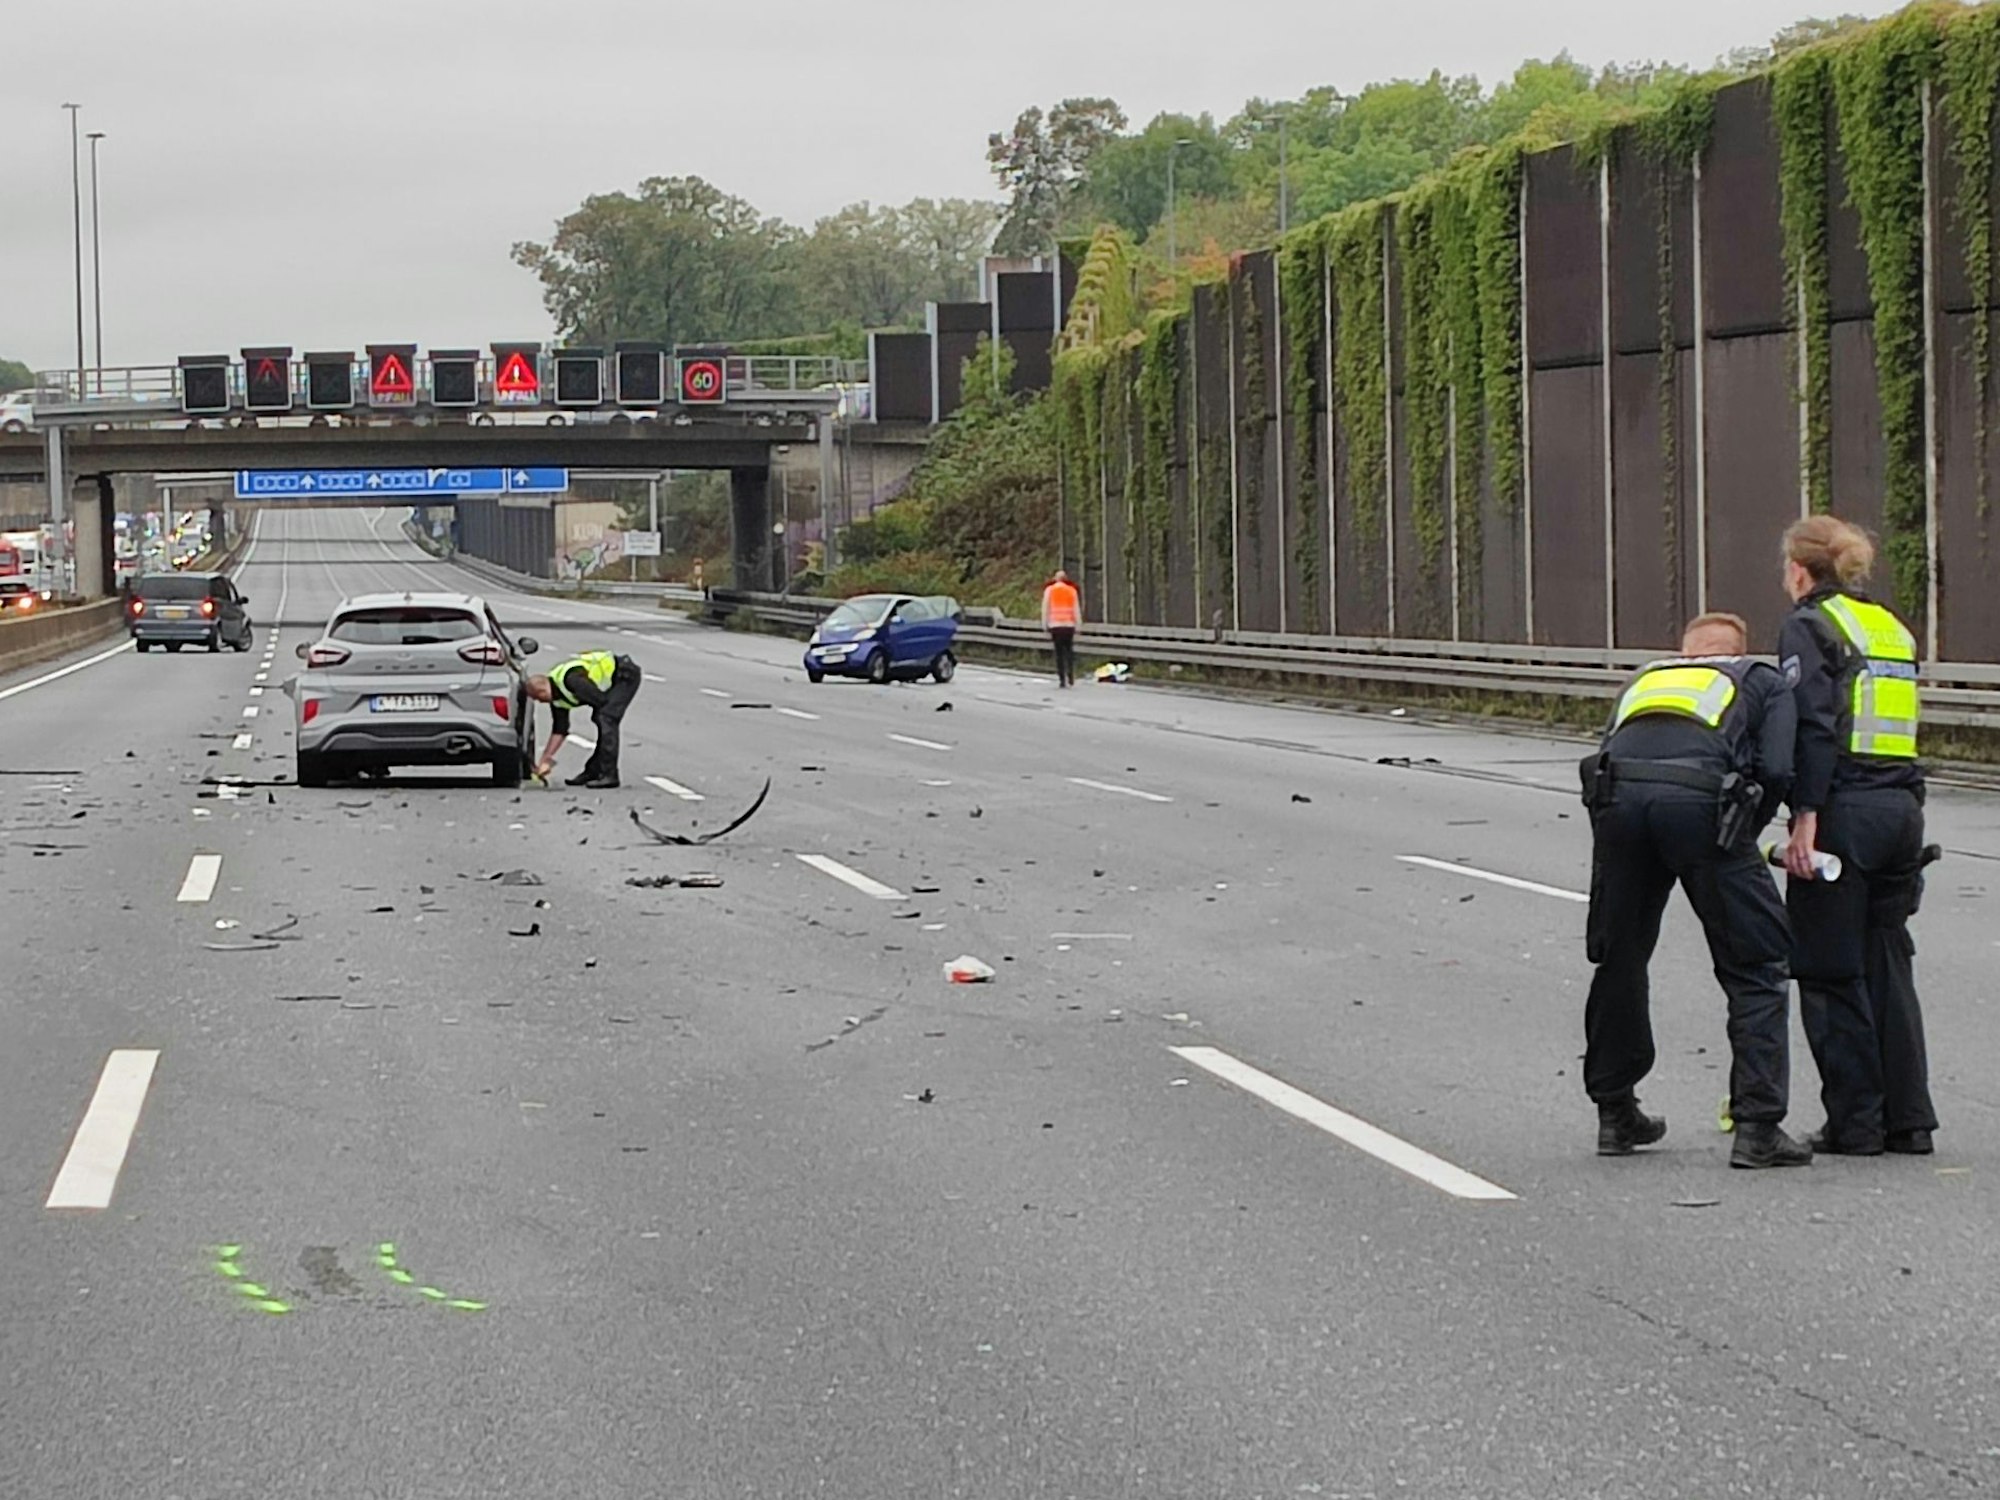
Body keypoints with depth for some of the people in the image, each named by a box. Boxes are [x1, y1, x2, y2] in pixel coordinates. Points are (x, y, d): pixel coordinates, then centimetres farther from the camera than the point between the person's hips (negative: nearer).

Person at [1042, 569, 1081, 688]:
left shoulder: (1049, 590, 4)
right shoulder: (1072, 591, 6)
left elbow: (1045, 609, 2)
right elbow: (1076, 609, 5)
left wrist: (1045, 626, 6)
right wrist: (1078, 625, 8)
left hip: (1055, 625, -1)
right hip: (1069, 625, 1)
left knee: (1059, 652, 1)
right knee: (1069, 650, 12)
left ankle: (1062, 680, -4)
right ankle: (1071, 677, 0)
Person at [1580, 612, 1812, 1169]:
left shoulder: (1645, 679, 38)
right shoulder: (1762, 681, 29)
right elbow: (1776, 770, 10)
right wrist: (1744, 833, 25)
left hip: (1617, 795, 3)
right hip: (1702, 798, -3)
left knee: (1618, 958, 21)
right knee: (1756, 969, 8)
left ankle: (1614, 1113, 29)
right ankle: (1757, 1127, 2)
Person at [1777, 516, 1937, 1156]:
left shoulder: (1809, 627, -4)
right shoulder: (1893, 627, 18)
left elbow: (1815, 726, -16)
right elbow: (1896, 727, 17)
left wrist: (1805, 817, -19)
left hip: (1845, 809, -7)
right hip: (1902, 806, 7)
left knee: (1831, 972, 2)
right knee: (1889, 966, 12)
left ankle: (1856, 1122, 3)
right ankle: (1908, 1120, 12)